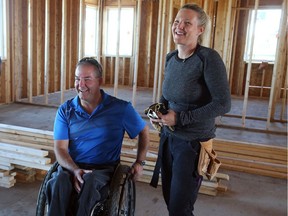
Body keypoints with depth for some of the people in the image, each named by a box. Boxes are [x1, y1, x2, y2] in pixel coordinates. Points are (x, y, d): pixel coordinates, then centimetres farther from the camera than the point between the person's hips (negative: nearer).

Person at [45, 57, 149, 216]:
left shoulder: (120, 108, -1)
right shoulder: (65, 110, 4)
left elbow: (143, 130, 14)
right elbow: (60, 148, -2)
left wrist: (140, 162, 7)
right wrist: (75, 170, -21)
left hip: (103, 169, -1)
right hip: (71, 166, 2)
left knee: (89, 180, -37)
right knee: (59, 181, -34)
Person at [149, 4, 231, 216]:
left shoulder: (209, 58, -18)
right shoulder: (170, 58, 3)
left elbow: (223, 104, -21)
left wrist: (179, 118, -20)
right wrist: (158, 111, -3)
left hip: (193, 142, -6)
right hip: (168, 137, 7)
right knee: (169, 198, 20)